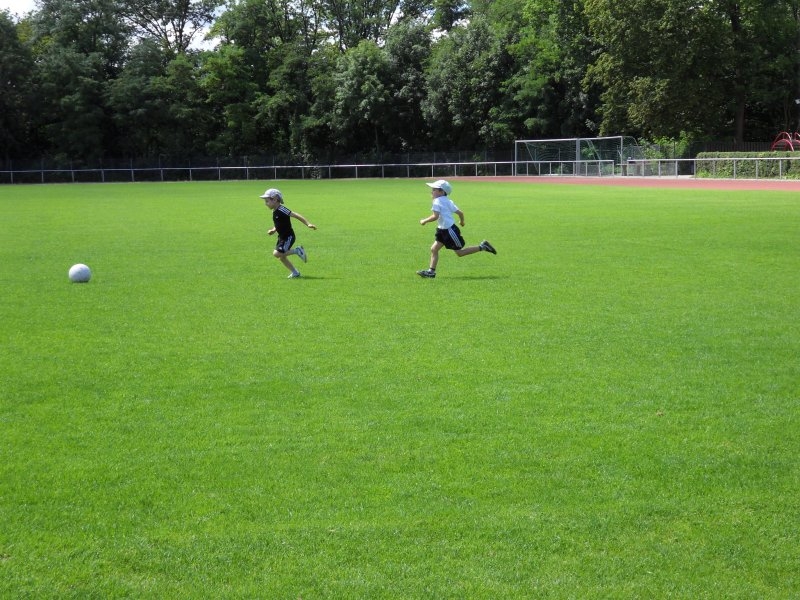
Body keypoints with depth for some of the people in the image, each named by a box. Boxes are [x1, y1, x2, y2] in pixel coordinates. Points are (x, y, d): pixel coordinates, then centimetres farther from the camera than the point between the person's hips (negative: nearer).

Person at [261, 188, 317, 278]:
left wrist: (308, 224, -28)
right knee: (282, 257, 11)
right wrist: (273, 230, 2)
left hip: (288, 237, -9)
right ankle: (295, 273, 24)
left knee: (277, 254, -19)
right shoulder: (275, 212, 7)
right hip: (282, 237, 9)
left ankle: (297, 251, -4)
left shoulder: (281, 210, -21)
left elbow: (296, 215, -24)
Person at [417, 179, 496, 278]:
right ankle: (431, 271, 6)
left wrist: (424, 221, -12)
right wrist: (462, 221, 32)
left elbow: (435, 216, -25)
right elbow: (460, 212, 13)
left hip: (449, 230, -10)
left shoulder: (437, 201, -14)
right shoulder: (448, 201, 13)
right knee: (434, 249, 6)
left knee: (460, 252, -1)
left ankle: (482, 247, 5)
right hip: (443, 230, 10)